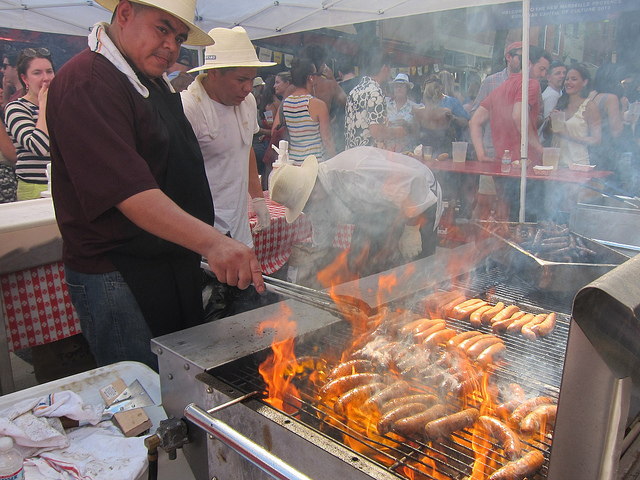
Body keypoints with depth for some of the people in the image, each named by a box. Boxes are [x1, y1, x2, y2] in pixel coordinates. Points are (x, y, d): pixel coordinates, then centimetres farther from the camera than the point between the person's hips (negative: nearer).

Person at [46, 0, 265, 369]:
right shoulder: (87, 82, -16)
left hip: (175, 264, 9)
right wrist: (211, 241, -37)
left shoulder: (156, 85, 14)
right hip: (117, 277, -9)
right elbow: (127, 189, -28)